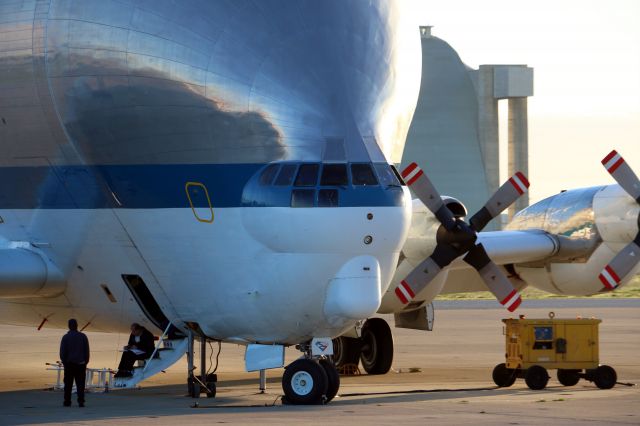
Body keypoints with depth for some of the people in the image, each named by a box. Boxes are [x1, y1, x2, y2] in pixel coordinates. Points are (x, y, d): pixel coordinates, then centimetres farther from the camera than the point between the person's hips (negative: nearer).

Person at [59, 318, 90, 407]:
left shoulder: (65, 337, -7)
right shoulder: (83, 336, 0)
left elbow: (62, 352, -7)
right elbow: (86, 351, 2)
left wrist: (64, 362, 5)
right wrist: (86, 362, 10)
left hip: (69, 363, -1)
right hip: (80, 363, 1)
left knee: (68, 383, 8)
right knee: (80, 383, 2)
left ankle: (67, 401, 10)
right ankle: (81, 401, -8)